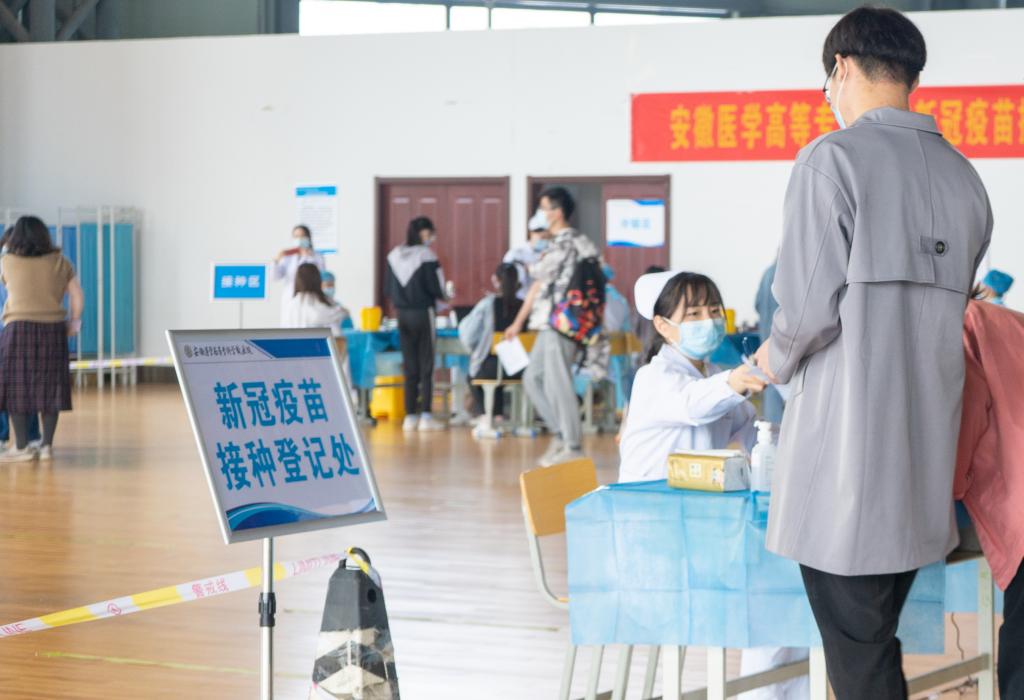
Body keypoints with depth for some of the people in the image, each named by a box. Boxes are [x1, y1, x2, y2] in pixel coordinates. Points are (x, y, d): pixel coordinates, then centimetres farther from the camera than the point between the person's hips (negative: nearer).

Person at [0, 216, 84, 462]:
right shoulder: (60, 263, 5)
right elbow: (77, 296, 5)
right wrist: (74, 322, 18)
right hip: (53, 330, 3)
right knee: (49, 387, 8)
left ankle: (22, 447, 0)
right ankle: (46, 445, 8)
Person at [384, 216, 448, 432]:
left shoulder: (394, 256, 4)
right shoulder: (426, 255, -12)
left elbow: (388, 289, 7)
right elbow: (436, 288, -10)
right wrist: (443, 297, 10)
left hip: (402, 315, 5)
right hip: (423, 313, -5)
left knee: (409, 366, 10)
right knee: (426, 366, 0)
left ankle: (410, 416, 10)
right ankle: (426, 416, -2)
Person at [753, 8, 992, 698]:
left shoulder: (833, 158, -10)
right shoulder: (964, 178, 11)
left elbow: (811, 305, -14)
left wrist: (777, 360, 7)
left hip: (847, 446, -7)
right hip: (926, 451, 7)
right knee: (878, 636, 16)